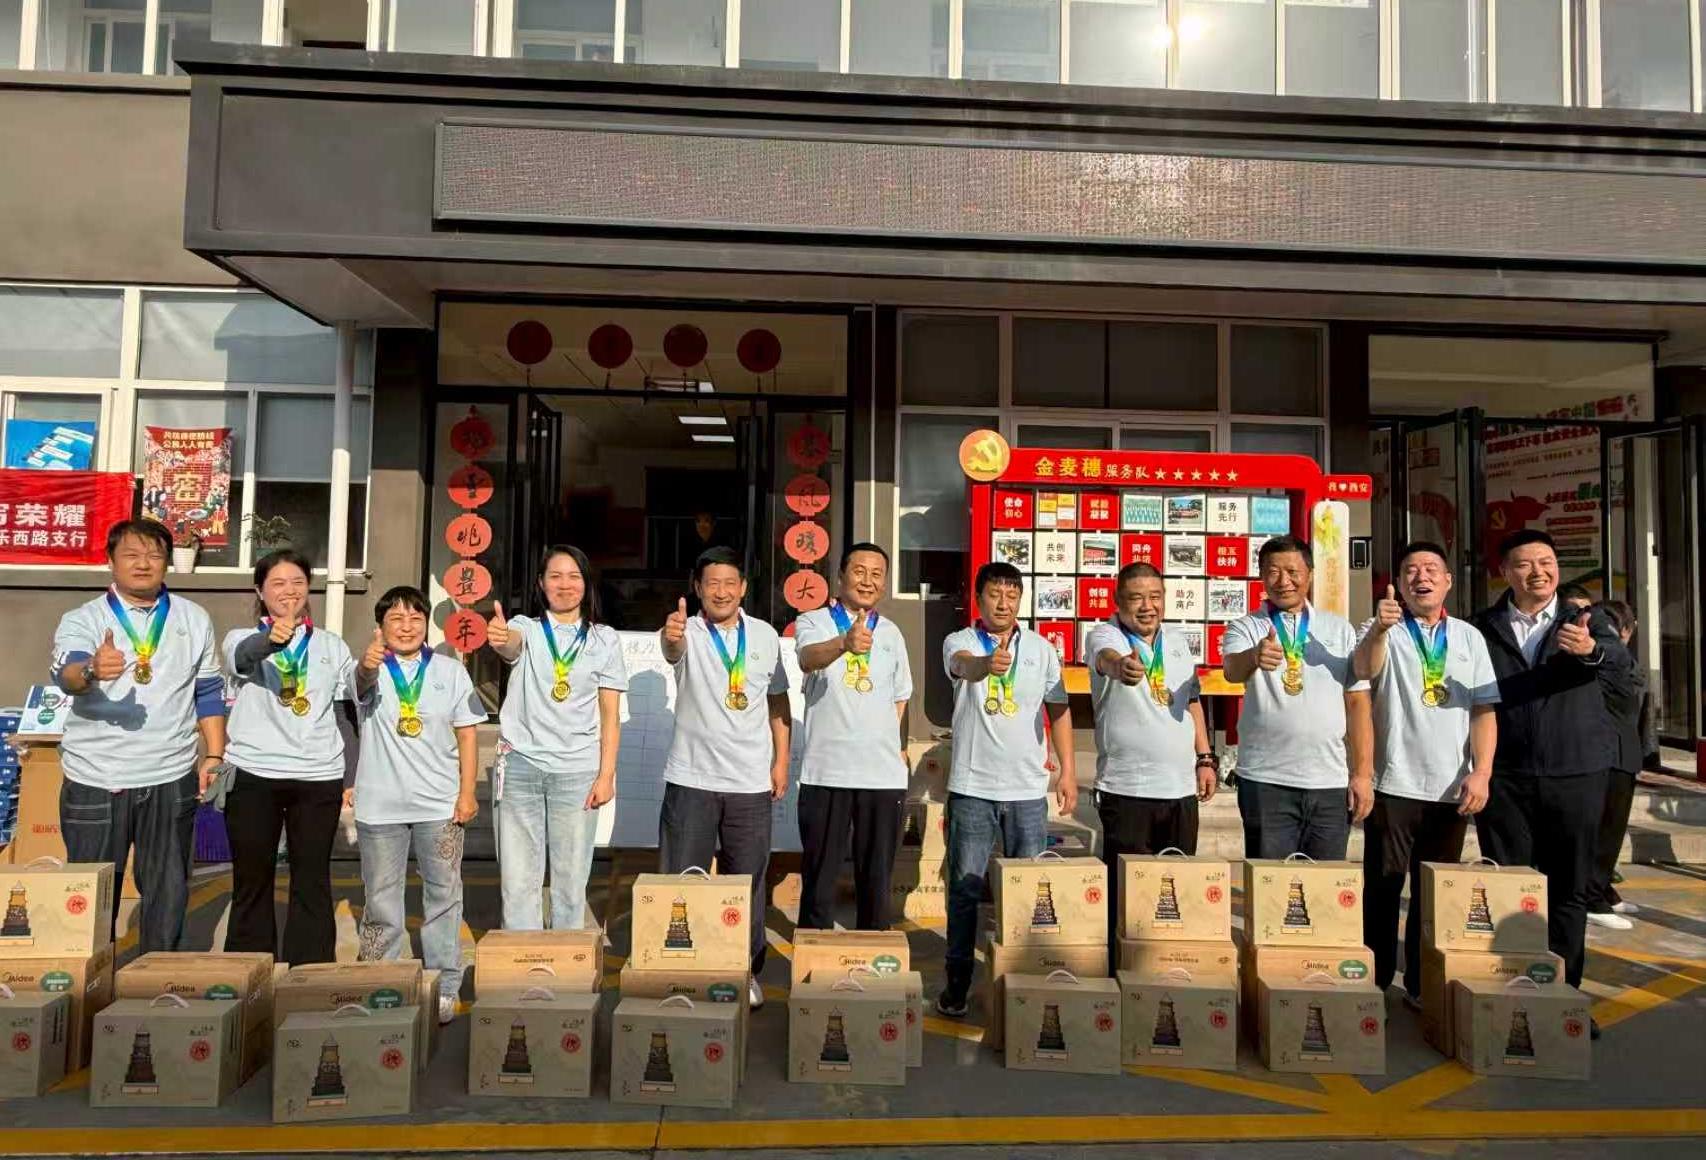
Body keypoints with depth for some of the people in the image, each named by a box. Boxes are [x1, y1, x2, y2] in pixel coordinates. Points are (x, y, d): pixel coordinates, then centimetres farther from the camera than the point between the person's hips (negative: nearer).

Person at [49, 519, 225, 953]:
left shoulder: (194, 619, 6)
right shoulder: (81, 620, -2)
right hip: (95, 779, -2)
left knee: (168, 892, 11)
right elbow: (66, 673, -22)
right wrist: (92, 671, -45)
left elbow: (209, 692, 11)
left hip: (171, 778, 2)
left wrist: (214, 755, 2)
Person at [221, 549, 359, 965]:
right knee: (252, 881, 5)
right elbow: (245, 655, -21)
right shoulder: (243, 640, 5)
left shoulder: (333, 646, 12)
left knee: (312, 882, 4)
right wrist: (273, 637, -45)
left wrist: (353, 779, 6)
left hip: (319, 778, 1)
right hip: (254, 775, -1)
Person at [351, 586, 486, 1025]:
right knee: (381, 901, 10)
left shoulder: (451, 672, 4)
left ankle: (444, 987, 17)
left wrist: (467, 792, -2)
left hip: (440, 805, 1)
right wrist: (368, 665, -50)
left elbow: (466, 734, 5)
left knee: (443, 897, 6)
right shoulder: (373, 670, 0)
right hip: (379, 804, 0)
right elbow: (363, 683, -25)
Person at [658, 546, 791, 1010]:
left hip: (751, 781, 2)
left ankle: (746, 970, 27)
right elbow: (674, 649, -30)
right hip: (691, 779, -2)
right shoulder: (689, 633, -4)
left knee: (748, 880, 11)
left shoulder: (765, 635, 6)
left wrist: (781, 761, 7)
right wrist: (671, 636, -54)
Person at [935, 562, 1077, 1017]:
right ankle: (957, 982, 18)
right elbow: (963, 665, -27)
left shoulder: (1041, 649, 7)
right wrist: (985, 663, -51)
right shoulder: (960, 642, -2)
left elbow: (1058, 710, 11)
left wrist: (1068, 770, 5)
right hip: (971, 787, -2)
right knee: (965, 888, 5)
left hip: (1028, 789, 2)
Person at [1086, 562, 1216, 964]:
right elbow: (1107, 657, -33)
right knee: (1126, 892, -1)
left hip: (1181, 787, 6)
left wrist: (1205, 758, 13)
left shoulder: (1178, 644, 12)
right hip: (1127, 790, -6)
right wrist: (1121, 665, -57)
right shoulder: (1105, 635, -9)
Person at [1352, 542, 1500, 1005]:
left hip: (1451, 788, 3)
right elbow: (1365, 669, -22)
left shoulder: (1468, 637, 10)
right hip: (1393, 784, -3)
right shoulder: (1382, 631, 0)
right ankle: (1374, 984, 13)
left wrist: (1481, 773, -6)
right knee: (1383, 888, 3)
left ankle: (1424, 986, 24)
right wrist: (1380, 629, -42)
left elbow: (1484, 709, 6)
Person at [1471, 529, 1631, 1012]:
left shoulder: (1588, 621, 3)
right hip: (1504, 778, 0)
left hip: (1576, 776, 0)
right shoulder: (1483, 628, 4)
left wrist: (1590, 649, -38)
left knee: (1569, 890, 9)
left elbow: (1619, 663, -17)